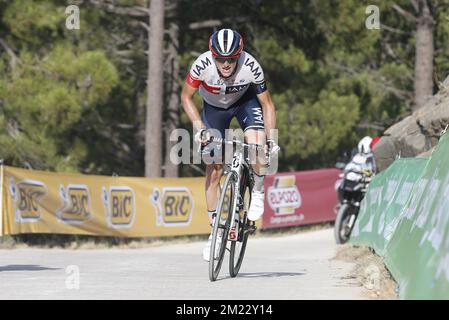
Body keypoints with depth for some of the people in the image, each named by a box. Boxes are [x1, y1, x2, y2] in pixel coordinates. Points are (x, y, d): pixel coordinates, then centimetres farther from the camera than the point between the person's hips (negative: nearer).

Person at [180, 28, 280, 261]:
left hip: (245, 100, -1)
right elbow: (186, 97, -18)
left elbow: (267, 103, -19)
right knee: (214, 170, -4)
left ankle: (258, 192, -1)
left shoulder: (251, 67, -34)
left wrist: (271, 138, -26)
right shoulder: (203, 64, -34)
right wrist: (199, 128, -28)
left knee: (257, 146, -30)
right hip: (214, 107, 1)